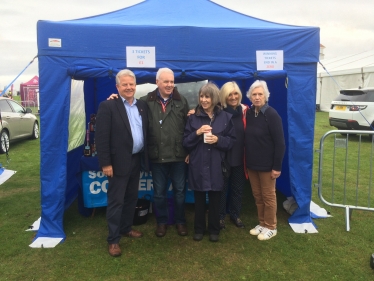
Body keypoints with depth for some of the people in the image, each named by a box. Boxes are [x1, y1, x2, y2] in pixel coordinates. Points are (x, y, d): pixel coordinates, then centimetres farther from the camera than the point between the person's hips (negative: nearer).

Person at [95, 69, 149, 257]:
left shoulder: (142, 106, 8)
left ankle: (126, 228, 36)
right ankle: (113, 239, 16)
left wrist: (145, 156, 8)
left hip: (136, 160, 6)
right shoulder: (108, 106, -11)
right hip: (119, 162, -6)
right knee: (116, 201, 3)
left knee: (131, 198, 18)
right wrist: (105, 163, -17)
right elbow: (101, 137, -14)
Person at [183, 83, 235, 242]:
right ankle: (199, 229, 28)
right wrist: (197, 133, -15)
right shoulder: (193, 117, 3)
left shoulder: (225, 117, 3)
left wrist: (218, 139, -14)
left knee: (215, 199, 9)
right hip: (198, 165, 0)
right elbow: (186, 142, 1)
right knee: (199, 199, 10)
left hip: (216, 165, 0)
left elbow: (232, 140, 4)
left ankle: (214, 230, 27)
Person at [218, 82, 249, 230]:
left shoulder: (245, 110, -1)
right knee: (222, 188, 11)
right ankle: (220, 216, 29)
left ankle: (235, 215, 36)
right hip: (223, 157, -3)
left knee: (238, 188, 17)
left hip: (239, 157, 3)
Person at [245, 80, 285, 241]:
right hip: (251, 163, 6)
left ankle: (270, 227, 24)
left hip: (267, 165, -6)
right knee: (257, 196, 16)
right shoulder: (248, 113, 3)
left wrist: (277, 166, -16)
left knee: (268, 196, 8)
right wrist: (246, 160, 6)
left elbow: (280, 143, -15)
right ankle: (262, 223, 32)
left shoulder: (272, 115, -14)